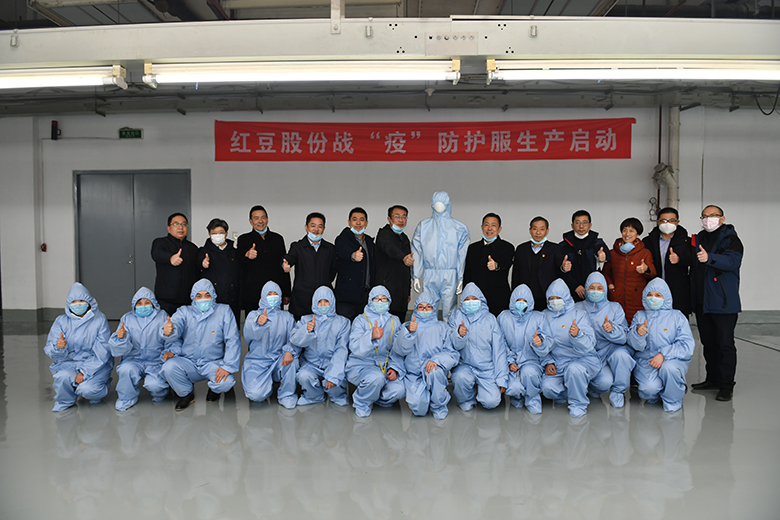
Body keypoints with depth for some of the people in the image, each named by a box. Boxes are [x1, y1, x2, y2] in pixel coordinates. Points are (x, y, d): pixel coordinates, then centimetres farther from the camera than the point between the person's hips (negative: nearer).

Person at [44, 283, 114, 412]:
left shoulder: (99, 319, -5)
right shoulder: (61, 321, 3)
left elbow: (103, 352, -9)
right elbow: (49, 350, -3)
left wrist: (84, 372, -19)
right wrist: (58, 347, -28)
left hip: (96, 364, -2)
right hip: (69, 362, 2)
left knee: (87, 389, -27)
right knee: (64, 377, -30)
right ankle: (65, 402, 4)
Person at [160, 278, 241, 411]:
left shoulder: (223, 311, -2)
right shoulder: (184, 312, 4)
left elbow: (233, 340, -7)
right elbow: (176, 324, -17)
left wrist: (227, 366, -17)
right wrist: (168, 331, -41)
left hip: (214, 363, -1)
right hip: (188, 362, 2)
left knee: (226, 382, -29)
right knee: (169, 367, -28)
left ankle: (214, 390, 12)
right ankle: (186, 393, 5)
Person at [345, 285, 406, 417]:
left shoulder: (394, 321, 12)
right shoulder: (360, 320, 0)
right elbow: (355, 348, -15)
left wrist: (395, 367, -8)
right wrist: (371, 336, -33)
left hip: (385, 365, 3)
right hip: (361, 365, -3)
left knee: (399, 390, -24)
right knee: (377, 377, -36)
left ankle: (376, 397, 10)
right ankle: (361, 403, -3)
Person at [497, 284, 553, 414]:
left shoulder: (539, 317, 5)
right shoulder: (503, 317, 5)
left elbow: (550, 341, -2)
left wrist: (541, 342, -26)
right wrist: (509, 362, -9)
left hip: (531, 361, 0)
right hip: (511, 362, 0)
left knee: (528, 372, -35)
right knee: (514, 388, -27)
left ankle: (533, 402, -4)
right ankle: (517, 395, 14)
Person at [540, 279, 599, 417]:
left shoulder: (579, 314, -5)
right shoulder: (545, 316, 7)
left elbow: (589, 345, -17)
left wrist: (577, 335, -37)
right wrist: (548, 363, -5)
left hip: (583, 359, -3)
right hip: (557, 364, 4)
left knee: (574, 369, -38)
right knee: (547, 387, -23)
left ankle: (579, 404, -10)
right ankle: (566, 394, 14)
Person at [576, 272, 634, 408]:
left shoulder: (615, 308, 7)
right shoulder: (578, 308, 7)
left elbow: (623, 336, -5)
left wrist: (612, 330, -27)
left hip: (612, 348, 1)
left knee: (620, 354, -35)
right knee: (605, 381, -28)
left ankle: (618, 392, -8)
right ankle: (592, 387, 13)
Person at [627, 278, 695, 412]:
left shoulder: (677, 316, 4)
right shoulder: (640, 316, 10)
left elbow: (687, 345, -7)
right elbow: (636, 345, 0)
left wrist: (664, 354, -21)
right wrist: (638, 333, -23)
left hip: (673, 360, 0)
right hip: (646, 361, 1)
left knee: (669, 368, -35)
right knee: (649, 388, -27)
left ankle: (672, 401, -5)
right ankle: (652, 395, 13)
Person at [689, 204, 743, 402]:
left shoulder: (731, 240, -3)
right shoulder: (697, 240, 16)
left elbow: (733, 261, -22)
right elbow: (692, 267, 23)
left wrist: (709, 258, -38)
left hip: (723, 302, -6)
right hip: (701, 302, 6)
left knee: (725, 344, -5)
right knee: (708, 342, 14)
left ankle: (726, 385, 2)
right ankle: (713, 379, 25)